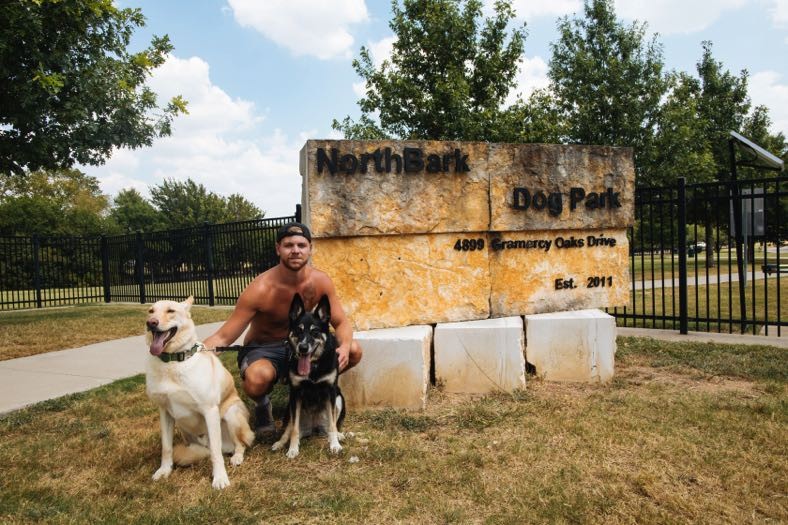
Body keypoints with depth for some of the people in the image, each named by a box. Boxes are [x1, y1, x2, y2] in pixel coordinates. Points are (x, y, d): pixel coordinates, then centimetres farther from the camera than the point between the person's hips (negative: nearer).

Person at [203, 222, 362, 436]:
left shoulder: (320, 281, -13)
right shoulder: (260, 289, -26)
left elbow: (341, 323, -6)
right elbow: (223, 337, -24)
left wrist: (344, 347, -30)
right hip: (261, 350, -4)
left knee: (354, 351, -16)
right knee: (257, 378, -39)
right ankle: (263, 404, 1)